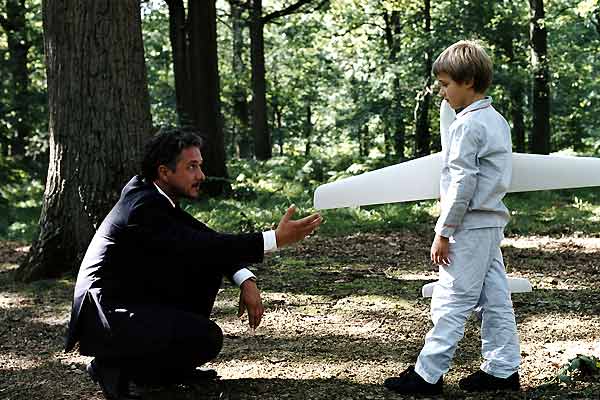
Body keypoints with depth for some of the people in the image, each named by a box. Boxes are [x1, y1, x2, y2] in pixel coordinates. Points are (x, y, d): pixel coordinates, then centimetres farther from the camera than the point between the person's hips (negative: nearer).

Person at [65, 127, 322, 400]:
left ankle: (172, 365, 13)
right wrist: (275, 239, -31)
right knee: (208, 338, -23)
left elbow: (205, 239, 8)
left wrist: (246, 282, -7)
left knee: (209, 264, 7)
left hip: (135, 303, 10)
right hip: (105, 323, -10)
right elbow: (198, 245, -28)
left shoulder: (154, 194, 7)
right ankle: (114, 365, -6)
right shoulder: (143, 207, -22)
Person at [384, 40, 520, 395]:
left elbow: (462, 183, -20)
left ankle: (428, 375, -1)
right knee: (496, 298, 11)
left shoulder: (467, 125, -16)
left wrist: (443, 233, -16)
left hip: (470, 225, -10)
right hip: (493, 222, 10)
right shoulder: (497, 120, 14)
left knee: (451, 300, -5)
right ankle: (503, 369, 16)